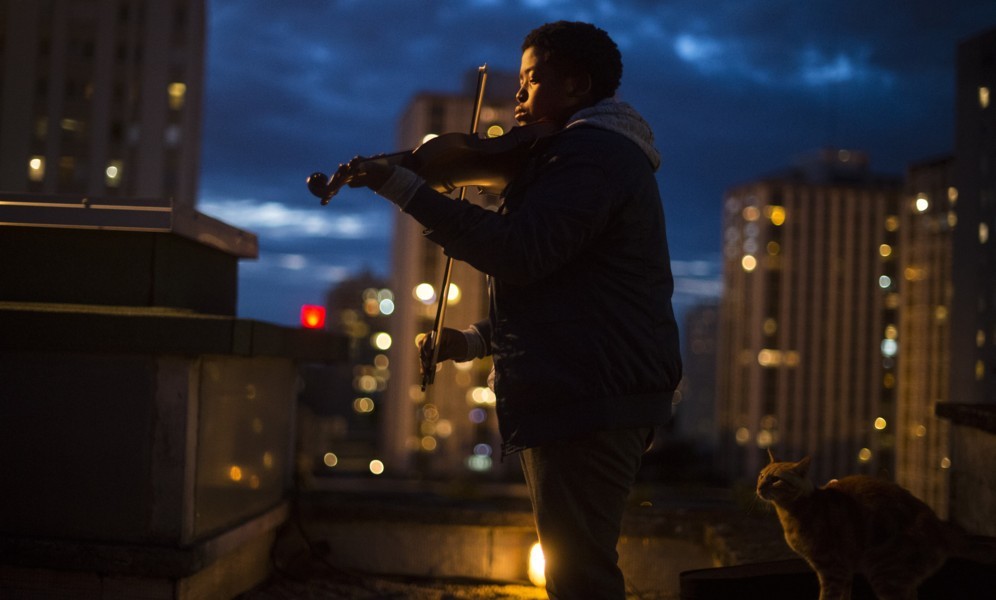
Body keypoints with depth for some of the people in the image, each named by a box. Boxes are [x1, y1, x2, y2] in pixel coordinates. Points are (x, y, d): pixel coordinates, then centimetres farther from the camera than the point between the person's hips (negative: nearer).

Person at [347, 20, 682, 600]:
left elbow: (519, 253, -25)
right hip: (600, 398, 11)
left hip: (589, 402, -11)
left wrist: (405, 188, -23)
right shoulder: (603, 152, 23)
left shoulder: (592, 151, -12)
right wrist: (478, 339, 16)